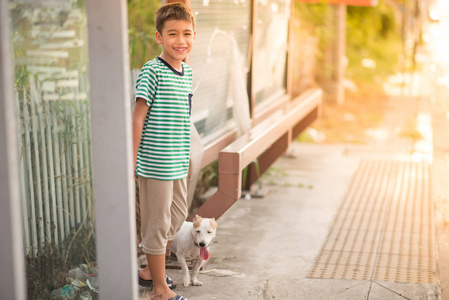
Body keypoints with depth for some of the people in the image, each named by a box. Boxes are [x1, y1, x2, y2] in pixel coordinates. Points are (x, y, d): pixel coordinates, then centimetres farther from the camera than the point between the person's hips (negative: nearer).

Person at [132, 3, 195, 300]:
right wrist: (131, 161, -14)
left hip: (178, 163, 8)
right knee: (158, 223, 2)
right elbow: (138, 118, -13)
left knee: (178, 215, 19)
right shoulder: (152, 70, -13)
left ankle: (150, 272, 36)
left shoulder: (187, 71, 9)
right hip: (155, 162, -8)